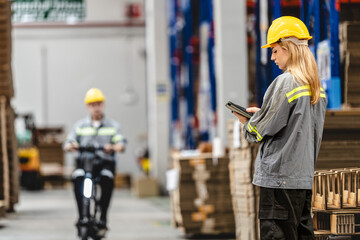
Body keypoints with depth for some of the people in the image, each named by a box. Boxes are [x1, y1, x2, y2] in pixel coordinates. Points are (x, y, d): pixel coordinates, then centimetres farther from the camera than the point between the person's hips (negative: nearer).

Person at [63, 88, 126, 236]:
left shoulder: (112, 126, 13)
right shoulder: (80, 126, 16)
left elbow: (121, 144, -2)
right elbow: (67, 144, 7)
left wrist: (113, 147, -26)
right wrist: (70, 146, -19)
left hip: (105, 161, -1)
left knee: (107, 178, -34)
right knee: (78, 177, -33)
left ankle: (103, 217, -28)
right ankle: (81, 215, -29)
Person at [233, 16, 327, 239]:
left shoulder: (285, 82, -14)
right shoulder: (316, 87, 12)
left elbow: (262, 129, -11)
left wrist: (247, 123, 10)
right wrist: (261, 113, 18)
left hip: (279, 175, -9)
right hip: (305, 175, 9)